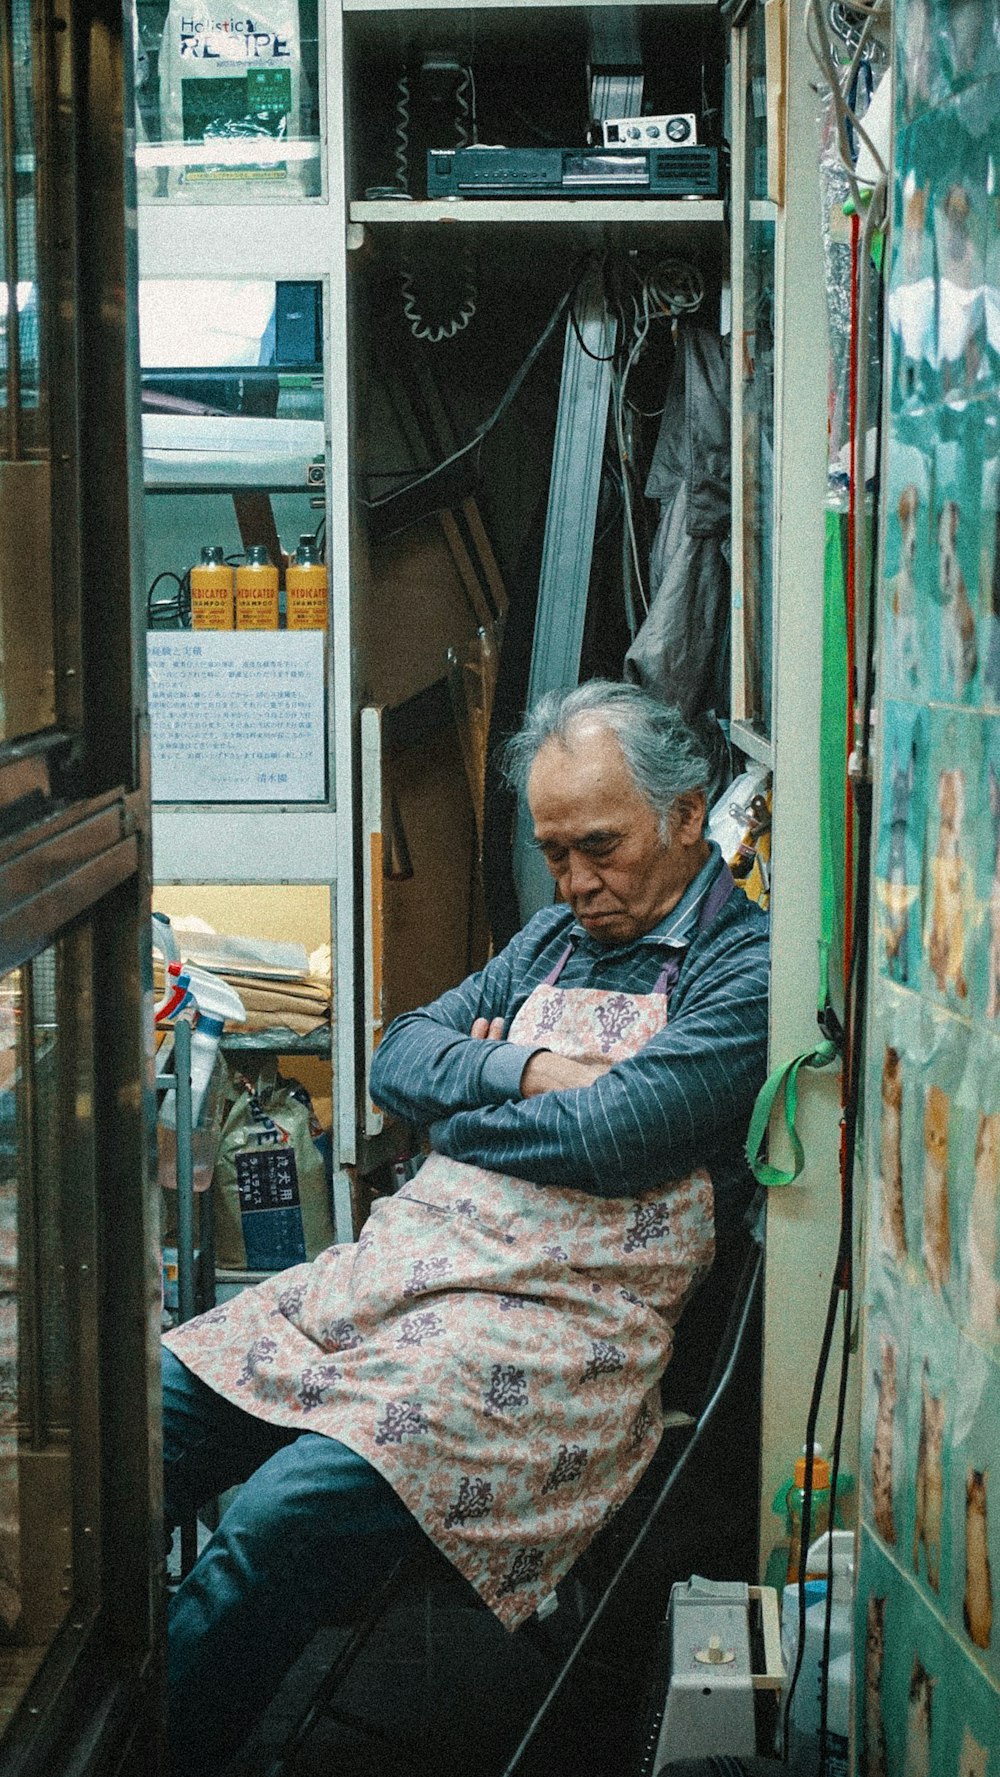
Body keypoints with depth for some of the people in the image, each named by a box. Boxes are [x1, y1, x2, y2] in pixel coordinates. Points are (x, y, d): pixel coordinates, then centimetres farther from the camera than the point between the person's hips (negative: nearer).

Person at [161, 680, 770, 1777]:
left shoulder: (747, 966, -4)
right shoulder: (554, 940, 21)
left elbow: (617, 1135, -15)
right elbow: (397, 1058, 16)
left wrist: (462, 1114, 2)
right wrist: (524, 1072, -4)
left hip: (566, 1316, -8)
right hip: (398, 1262, 8)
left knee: (289, 1511, -29)